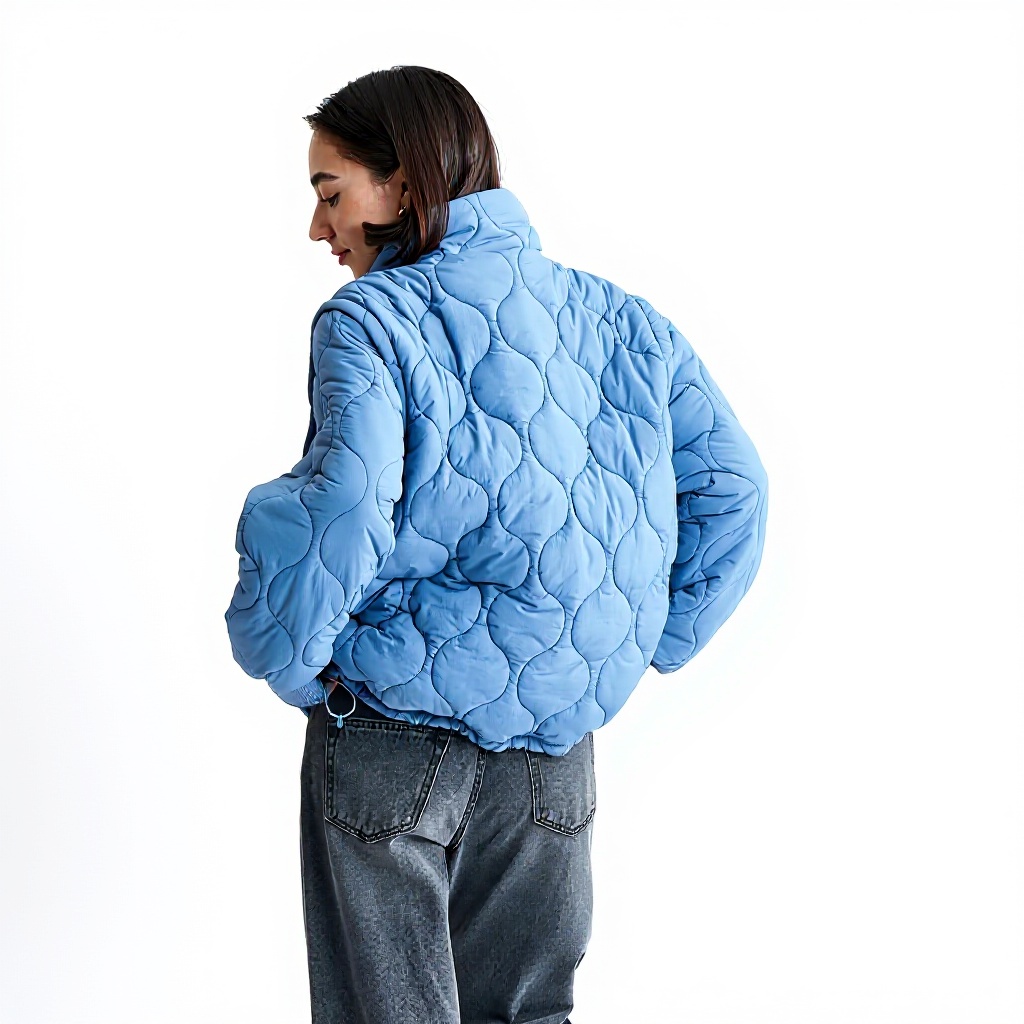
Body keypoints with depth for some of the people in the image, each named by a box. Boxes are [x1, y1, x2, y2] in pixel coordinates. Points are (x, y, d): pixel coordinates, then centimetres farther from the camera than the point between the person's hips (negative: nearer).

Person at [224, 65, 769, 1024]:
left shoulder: (368, 321, -11)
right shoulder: (617, 315, 6)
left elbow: (333, 521, -24)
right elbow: (731, 491, 5)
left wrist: (290, 666, -8)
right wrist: (633, 652, 10)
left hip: (390, 736, -5)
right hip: (558, 739, 5)